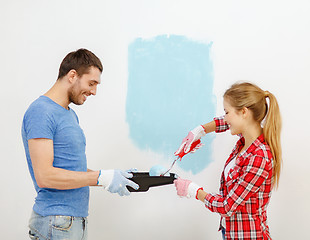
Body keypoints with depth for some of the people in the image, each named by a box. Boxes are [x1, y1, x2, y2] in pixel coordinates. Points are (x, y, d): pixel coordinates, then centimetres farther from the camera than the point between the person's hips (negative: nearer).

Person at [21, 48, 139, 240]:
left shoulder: (71, 114, 15)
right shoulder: (41, 112, -15)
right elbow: (44, 176, -22)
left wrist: (113, 176, 4)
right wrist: (101, 177, -20)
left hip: (77, 220, 9)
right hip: (56, 224, -9)